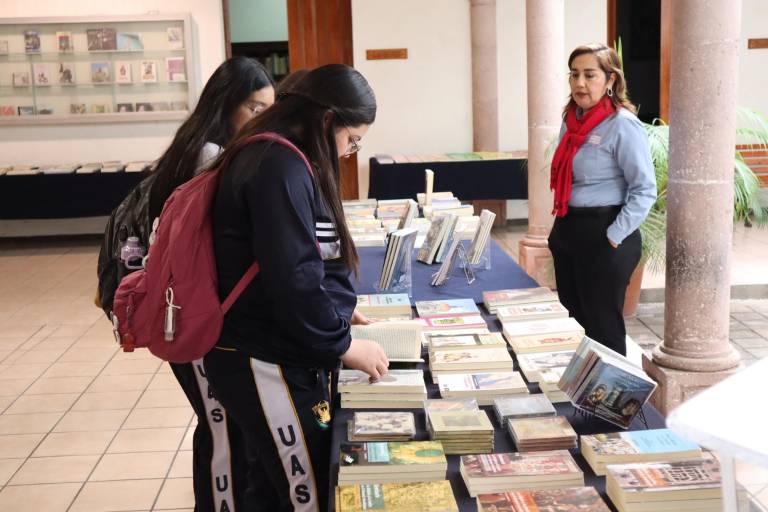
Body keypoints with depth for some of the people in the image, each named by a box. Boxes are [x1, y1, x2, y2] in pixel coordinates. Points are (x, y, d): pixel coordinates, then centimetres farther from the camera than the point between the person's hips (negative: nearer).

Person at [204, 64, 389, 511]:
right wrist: (343, 345, -14)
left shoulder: (276, 158, 12)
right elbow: (293, 281, -25)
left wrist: (336, 312, 17)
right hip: (268, 365, -10)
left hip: (276, 355, 10)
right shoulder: (280, 167, -20)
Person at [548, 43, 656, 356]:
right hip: (567, 230, 8)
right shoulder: (571, 118, 8)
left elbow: (645, 190, -17)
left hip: (602, 236, -8)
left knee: (602, 328, 4)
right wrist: (562, 225, 16)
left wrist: (614, 237, -18)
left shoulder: (622, 124, -15)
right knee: (572, 323, 18)